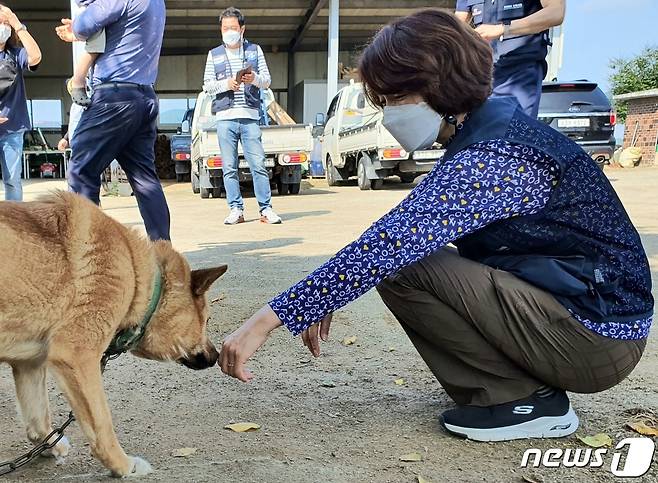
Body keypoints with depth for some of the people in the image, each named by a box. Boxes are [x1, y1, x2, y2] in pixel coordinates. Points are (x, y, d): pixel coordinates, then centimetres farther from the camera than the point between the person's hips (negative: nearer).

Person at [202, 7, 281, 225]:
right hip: (225, 118, 1)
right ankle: (236, 210, 6)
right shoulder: (214, 54, 14)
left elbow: (267, 80, 8)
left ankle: (266, 209, -3)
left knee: (258, 164, -6)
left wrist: (255, 79, -13)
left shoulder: (255, 50, 13)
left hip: (250, 117, -1)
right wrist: (226, 84, -9)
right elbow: (207, 85, 9)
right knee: (229, 167, 1)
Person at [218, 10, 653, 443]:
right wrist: (324, 299, 5)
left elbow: (388, 245, -32)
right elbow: (406, 231, 10)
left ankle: (524, 399, -6)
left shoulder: (491, 158, -24)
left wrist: (269, 320, -28)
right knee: (402, 252, 6)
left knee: (399, 265, -17)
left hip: (597, 339, -9)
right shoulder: (491, 129, 7)